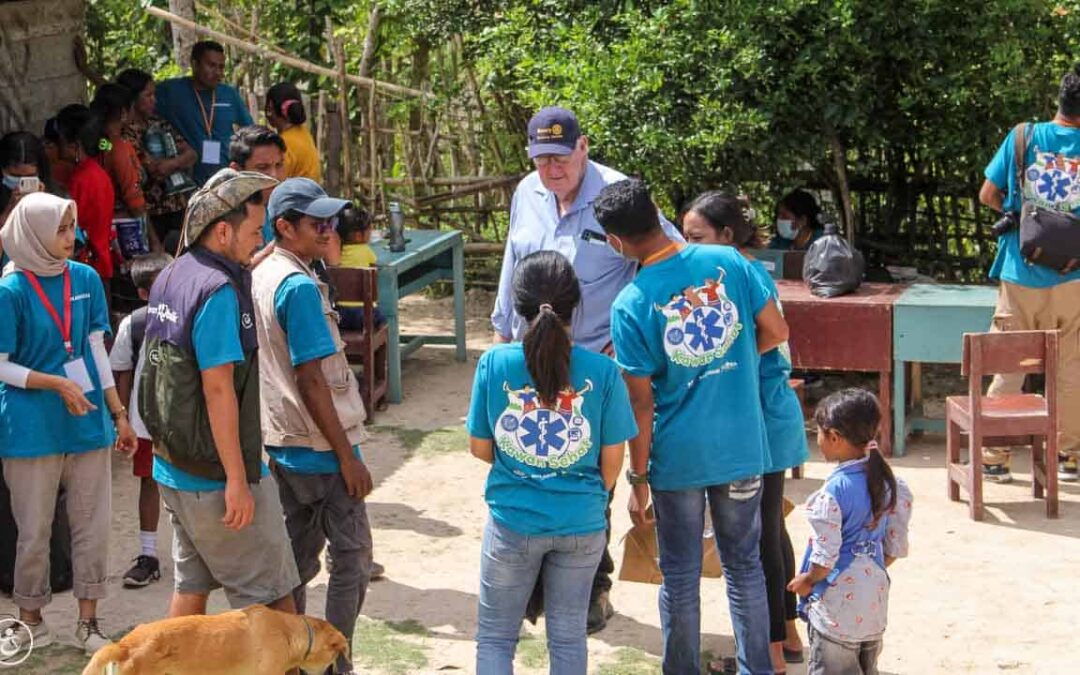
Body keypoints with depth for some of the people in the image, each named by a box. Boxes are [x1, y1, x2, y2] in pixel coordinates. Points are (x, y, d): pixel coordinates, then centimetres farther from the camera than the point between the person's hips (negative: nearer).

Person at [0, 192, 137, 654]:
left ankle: (88, 622, 17)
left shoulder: (85, 279, 3)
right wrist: (58, 384, -20)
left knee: (93, 526, 6)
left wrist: (119, 414, 9)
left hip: (88, 422, 4)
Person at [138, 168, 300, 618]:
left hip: (173, 469, 9)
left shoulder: (170, 277, 8)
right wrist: (237, 480, -21)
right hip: (217, 476, -9)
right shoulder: (218, 291, -20)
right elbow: (218, 390, -23)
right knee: (272, 597, 0)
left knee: (192, 585, 17)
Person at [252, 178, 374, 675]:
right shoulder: (300, 286, -19)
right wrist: (348, 456, -16)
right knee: (351, 559, 1)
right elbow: (311, 381, -21)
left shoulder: (260, 276, 8)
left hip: (281, 445, 9)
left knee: (296, 557, 15)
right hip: (319, 447, -9)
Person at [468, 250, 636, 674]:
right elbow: (612, 461, -5)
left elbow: (479, 448, -3)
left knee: (495, 636, 14)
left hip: (512, 522, -1)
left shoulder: (494, 363, -12)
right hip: (582, 526, 1)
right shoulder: (602, 371, -13)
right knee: (568, 637, 16)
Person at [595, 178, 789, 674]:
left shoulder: (631, 306, -15)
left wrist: (638, 478, -1)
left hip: (678, 457, -3)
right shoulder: (727, 262, -9)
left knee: (680, 576, 12)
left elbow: (640, 404, -11)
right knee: (745, 565, 17)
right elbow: (776, 331, 0)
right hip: (741, 447, 3)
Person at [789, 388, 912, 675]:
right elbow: (895, 546, 7)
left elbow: (825, 556, -20)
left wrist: (807, 580, -2)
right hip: (875, 595, 7)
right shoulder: (885, 480, -1)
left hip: (838, 600, -7)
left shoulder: (833, 491, -23)